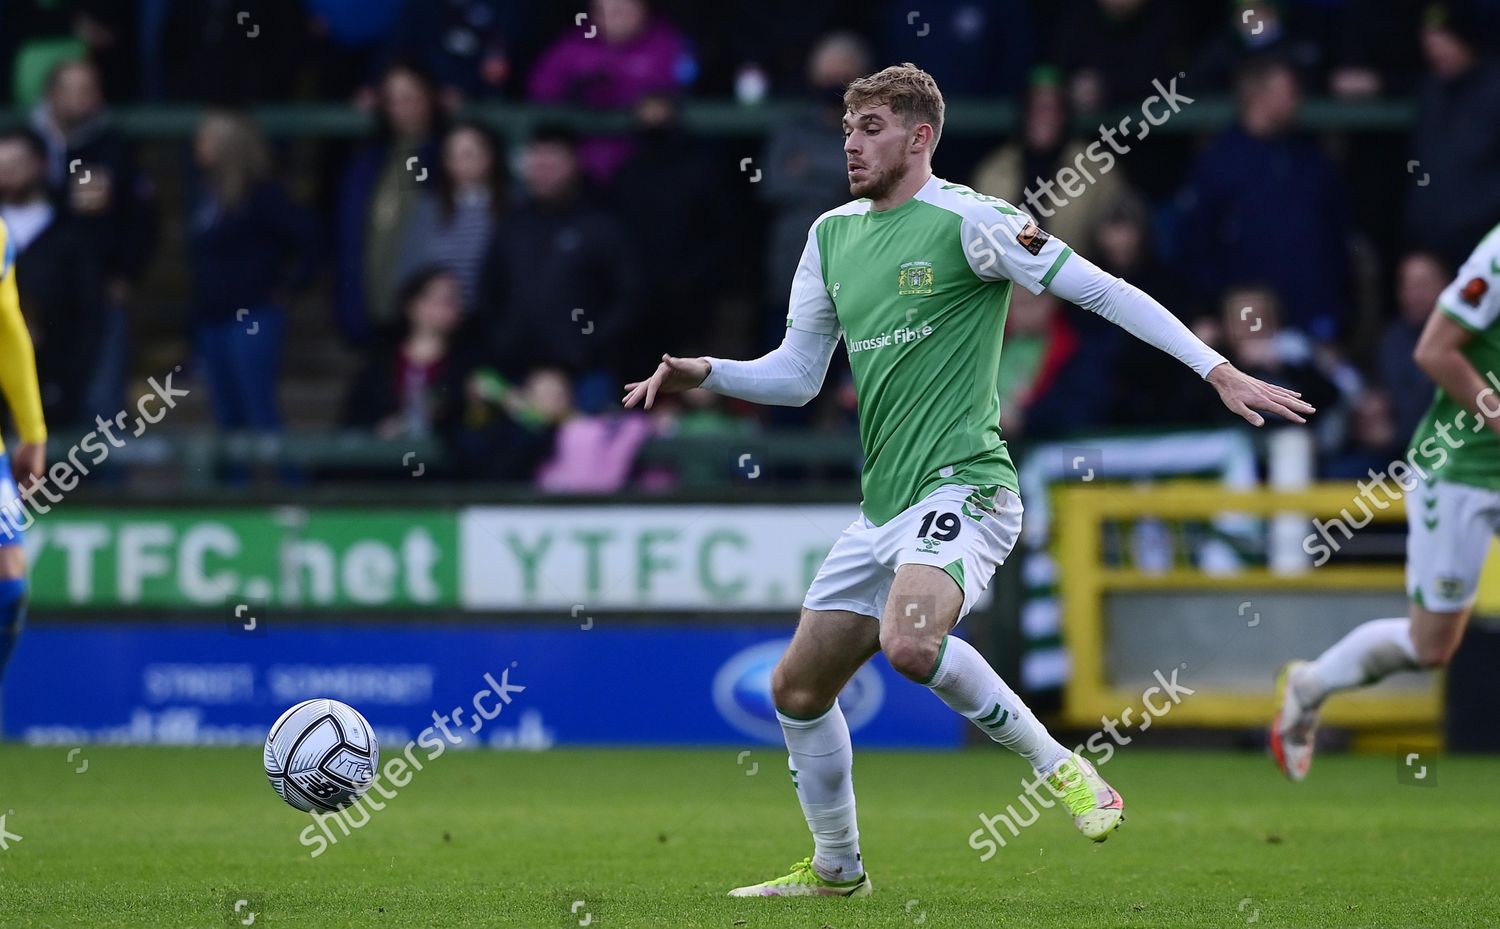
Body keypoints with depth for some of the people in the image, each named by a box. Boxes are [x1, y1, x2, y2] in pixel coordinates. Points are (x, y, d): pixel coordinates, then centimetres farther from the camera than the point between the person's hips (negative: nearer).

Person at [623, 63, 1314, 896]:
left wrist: (1219, 371, -18)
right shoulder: (833, 234, 13)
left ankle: (1060, 767, -15)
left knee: (909, 642, -33)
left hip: (962, 485, -8)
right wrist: (702, 373, 1)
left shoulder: (969, 222, -9)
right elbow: (796, 375, 19)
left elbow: (1105, 292, -11)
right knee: (799, 686, 9)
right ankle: (837, 868, 27)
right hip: (883, 506, 8)